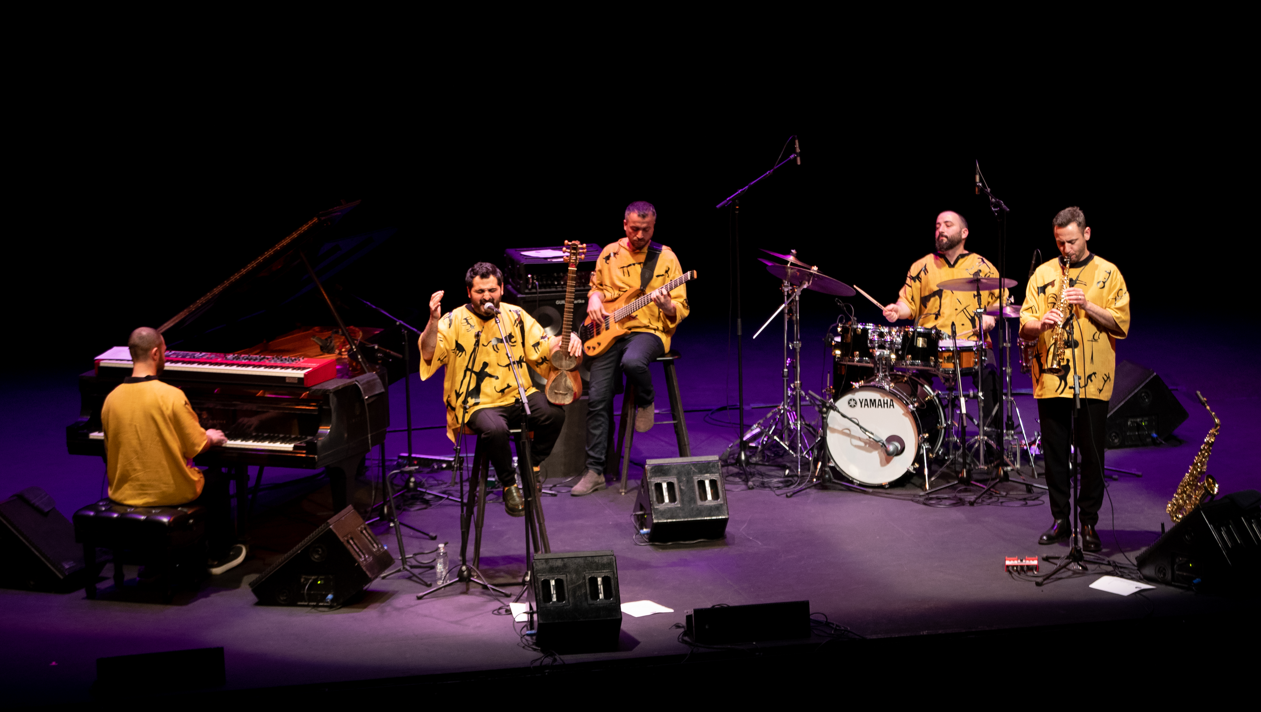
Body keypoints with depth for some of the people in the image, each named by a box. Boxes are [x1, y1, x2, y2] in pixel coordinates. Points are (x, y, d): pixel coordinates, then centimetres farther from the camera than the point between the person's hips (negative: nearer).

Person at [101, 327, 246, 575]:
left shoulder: (111, 399, -6)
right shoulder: (171, 396, -20)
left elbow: (110, 451, 5)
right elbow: (196, 447, -14)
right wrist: (211, 438, 10)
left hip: (123, 493, 5)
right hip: (169, 492, -5)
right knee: (219, 480, 24)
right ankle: (221, 555, 32)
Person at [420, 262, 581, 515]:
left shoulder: (515, 316, 7)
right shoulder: (454, 322, -7)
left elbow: (542, 347, 9)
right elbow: (428, 356, -20)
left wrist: (566, 339, -12)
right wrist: (433, 320, -36)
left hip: (518, 395, 4)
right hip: (477, 405, -4)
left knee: (554, 414, -23)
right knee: (495, 428, -36)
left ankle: (532, 466, 5)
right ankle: (509, 484, -7)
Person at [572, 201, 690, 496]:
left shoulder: (665, 258, 0)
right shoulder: (609, 254, 10)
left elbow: (682, 308, -1)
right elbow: (596, 286, 26)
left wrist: (668, 307, -24)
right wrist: (594, 298, 3)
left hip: (649, 330, -3)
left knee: (632, 362, -39)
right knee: (597, 398, -8)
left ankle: (646, 401, -2)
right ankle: (594, 471, 1)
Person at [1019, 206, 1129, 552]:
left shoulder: (1107, 273, 3)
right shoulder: (1043, 274, 10)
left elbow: (1121, 324, -3)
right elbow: (1024, 327, 6)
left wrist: (1088, 305, -16)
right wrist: (1040, 323, -16)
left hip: (1093, 381, -2)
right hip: (1050, 379, 2)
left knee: (1091, 454, 2)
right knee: (1054, 452, 7)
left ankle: (1089, 522, 11)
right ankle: (1059, 519, 17)